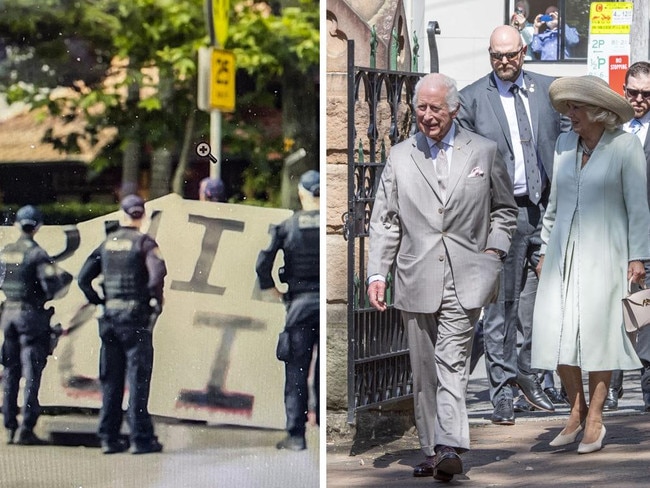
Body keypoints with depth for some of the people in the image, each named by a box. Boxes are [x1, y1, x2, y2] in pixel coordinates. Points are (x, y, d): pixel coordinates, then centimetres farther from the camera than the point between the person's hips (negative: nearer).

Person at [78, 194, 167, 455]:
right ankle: (141, 438, -3)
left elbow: (84, 278, 9)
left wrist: (99, 302, 13)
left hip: (110, 317, 5)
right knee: (138, 378, -2)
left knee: (110, 379, 9)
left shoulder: (108, 243, 10)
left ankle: (109, 438, 10)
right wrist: (156, 300, -8)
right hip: (136, 316, -5)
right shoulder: (144, 242, -7)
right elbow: (157, 274, -23)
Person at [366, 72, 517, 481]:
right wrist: (378, 273, 1)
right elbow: (385, 221, 10)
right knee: (424, 371, 5)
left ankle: (450, 447, -23)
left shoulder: (484, 152, 7)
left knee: (452, 363, -15)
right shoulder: (400, 157, 10)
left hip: (465, 280, -2)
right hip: (417, 280, 2)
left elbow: (504, 209, 16)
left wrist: (494, 251, 1)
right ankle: (432, 451, 13)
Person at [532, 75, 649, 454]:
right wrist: (546, 250, 16)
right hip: (564, 252, 5)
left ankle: (595, 420, 4)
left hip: (602, 252, -5)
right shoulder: (565, 143, 10)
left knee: (597, 332, -4)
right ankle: (577, 413, 13)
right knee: (557, 334, -1)